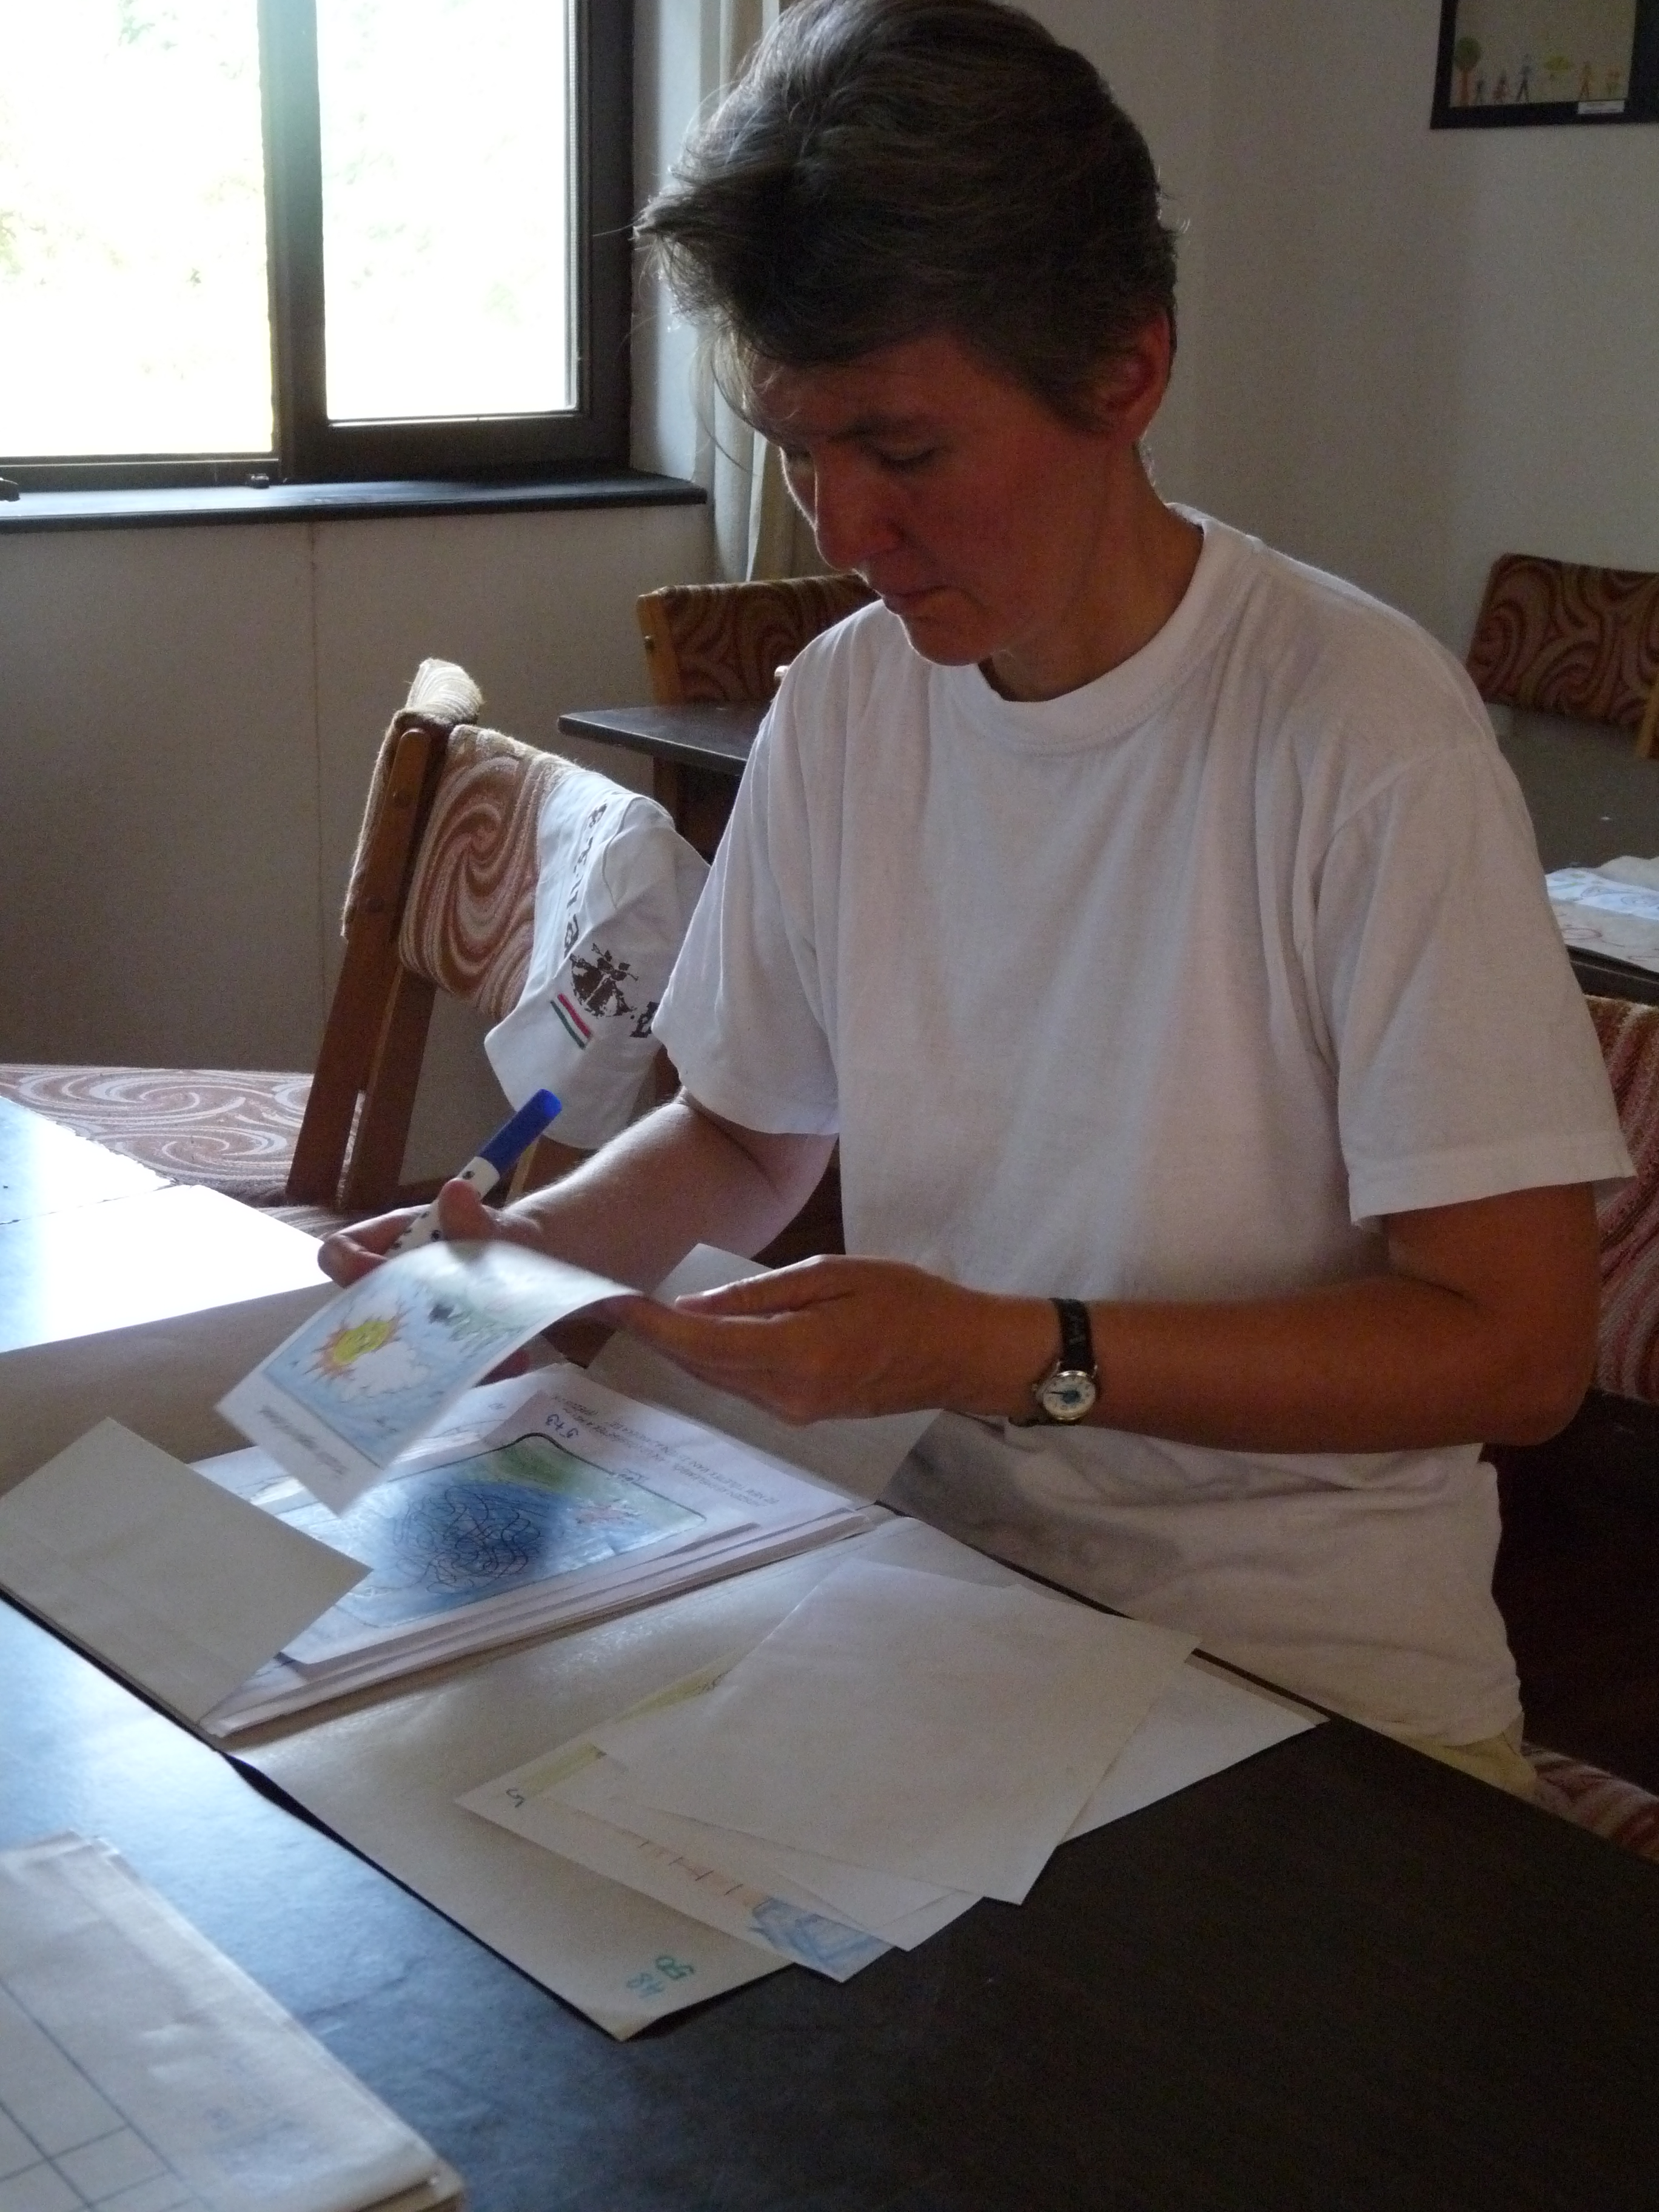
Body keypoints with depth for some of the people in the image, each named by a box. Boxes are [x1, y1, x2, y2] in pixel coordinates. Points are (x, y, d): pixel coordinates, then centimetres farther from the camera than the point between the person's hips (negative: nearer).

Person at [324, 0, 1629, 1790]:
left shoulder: (1367, 737, -17)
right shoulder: (840, 709, 2)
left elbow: (1515, 1343, -16)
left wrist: (1003, 1354, -24)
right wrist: (517, 1249, -4)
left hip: (1322, 1678, -5)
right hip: (945, 1576, 5)